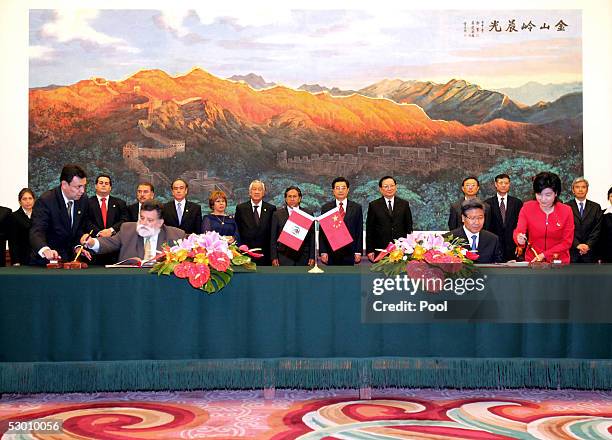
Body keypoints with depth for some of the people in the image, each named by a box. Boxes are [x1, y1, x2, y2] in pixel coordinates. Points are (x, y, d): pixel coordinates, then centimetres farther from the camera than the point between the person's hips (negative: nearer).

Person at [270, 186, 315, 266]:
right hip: (284, 258, -1)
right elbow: (273, 238, 6)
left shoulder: (308, 214, 8)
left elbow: (312, 237, 7)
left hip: (303, 258, 1)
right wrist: (274, 257, -1)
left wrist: (312, 257, 1)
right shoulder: (277, 214, 7)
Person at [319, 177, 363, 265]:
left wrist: (358, 252, -1)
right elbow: (322, 232, 4)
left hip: (349, 252, 0)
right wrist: (323, 252, -3)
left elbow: (359, 231, 5)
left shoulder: (356, 208, 6)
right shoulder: (326, 208, 6)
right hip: (331, 252, 0)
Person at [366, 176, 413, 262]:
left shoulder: (404, 204, 10)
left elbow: (409, 226, 12)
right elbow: (369, 230, 4)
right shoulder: (374, 205, 5)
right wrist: (370, 251, -2)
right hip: (380, 249, -1)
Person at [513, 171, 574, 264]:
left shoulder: (566, 211, -3)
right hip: (532, 260, 0)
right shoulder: (527, 208, -3)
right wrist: (519, 239, -31)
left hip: (559, 261, 0)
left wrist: (544, 255, -11)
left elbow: (567, 242, -1)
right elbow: (518, 232, -8)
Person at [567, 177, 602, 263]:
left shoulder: (596, 207, 11)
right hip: (571, 251, -1)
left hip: (589, 252, 1)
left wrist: (588, 245, -8)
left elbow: (597, 230, 5)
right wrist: (577, 245, -12)